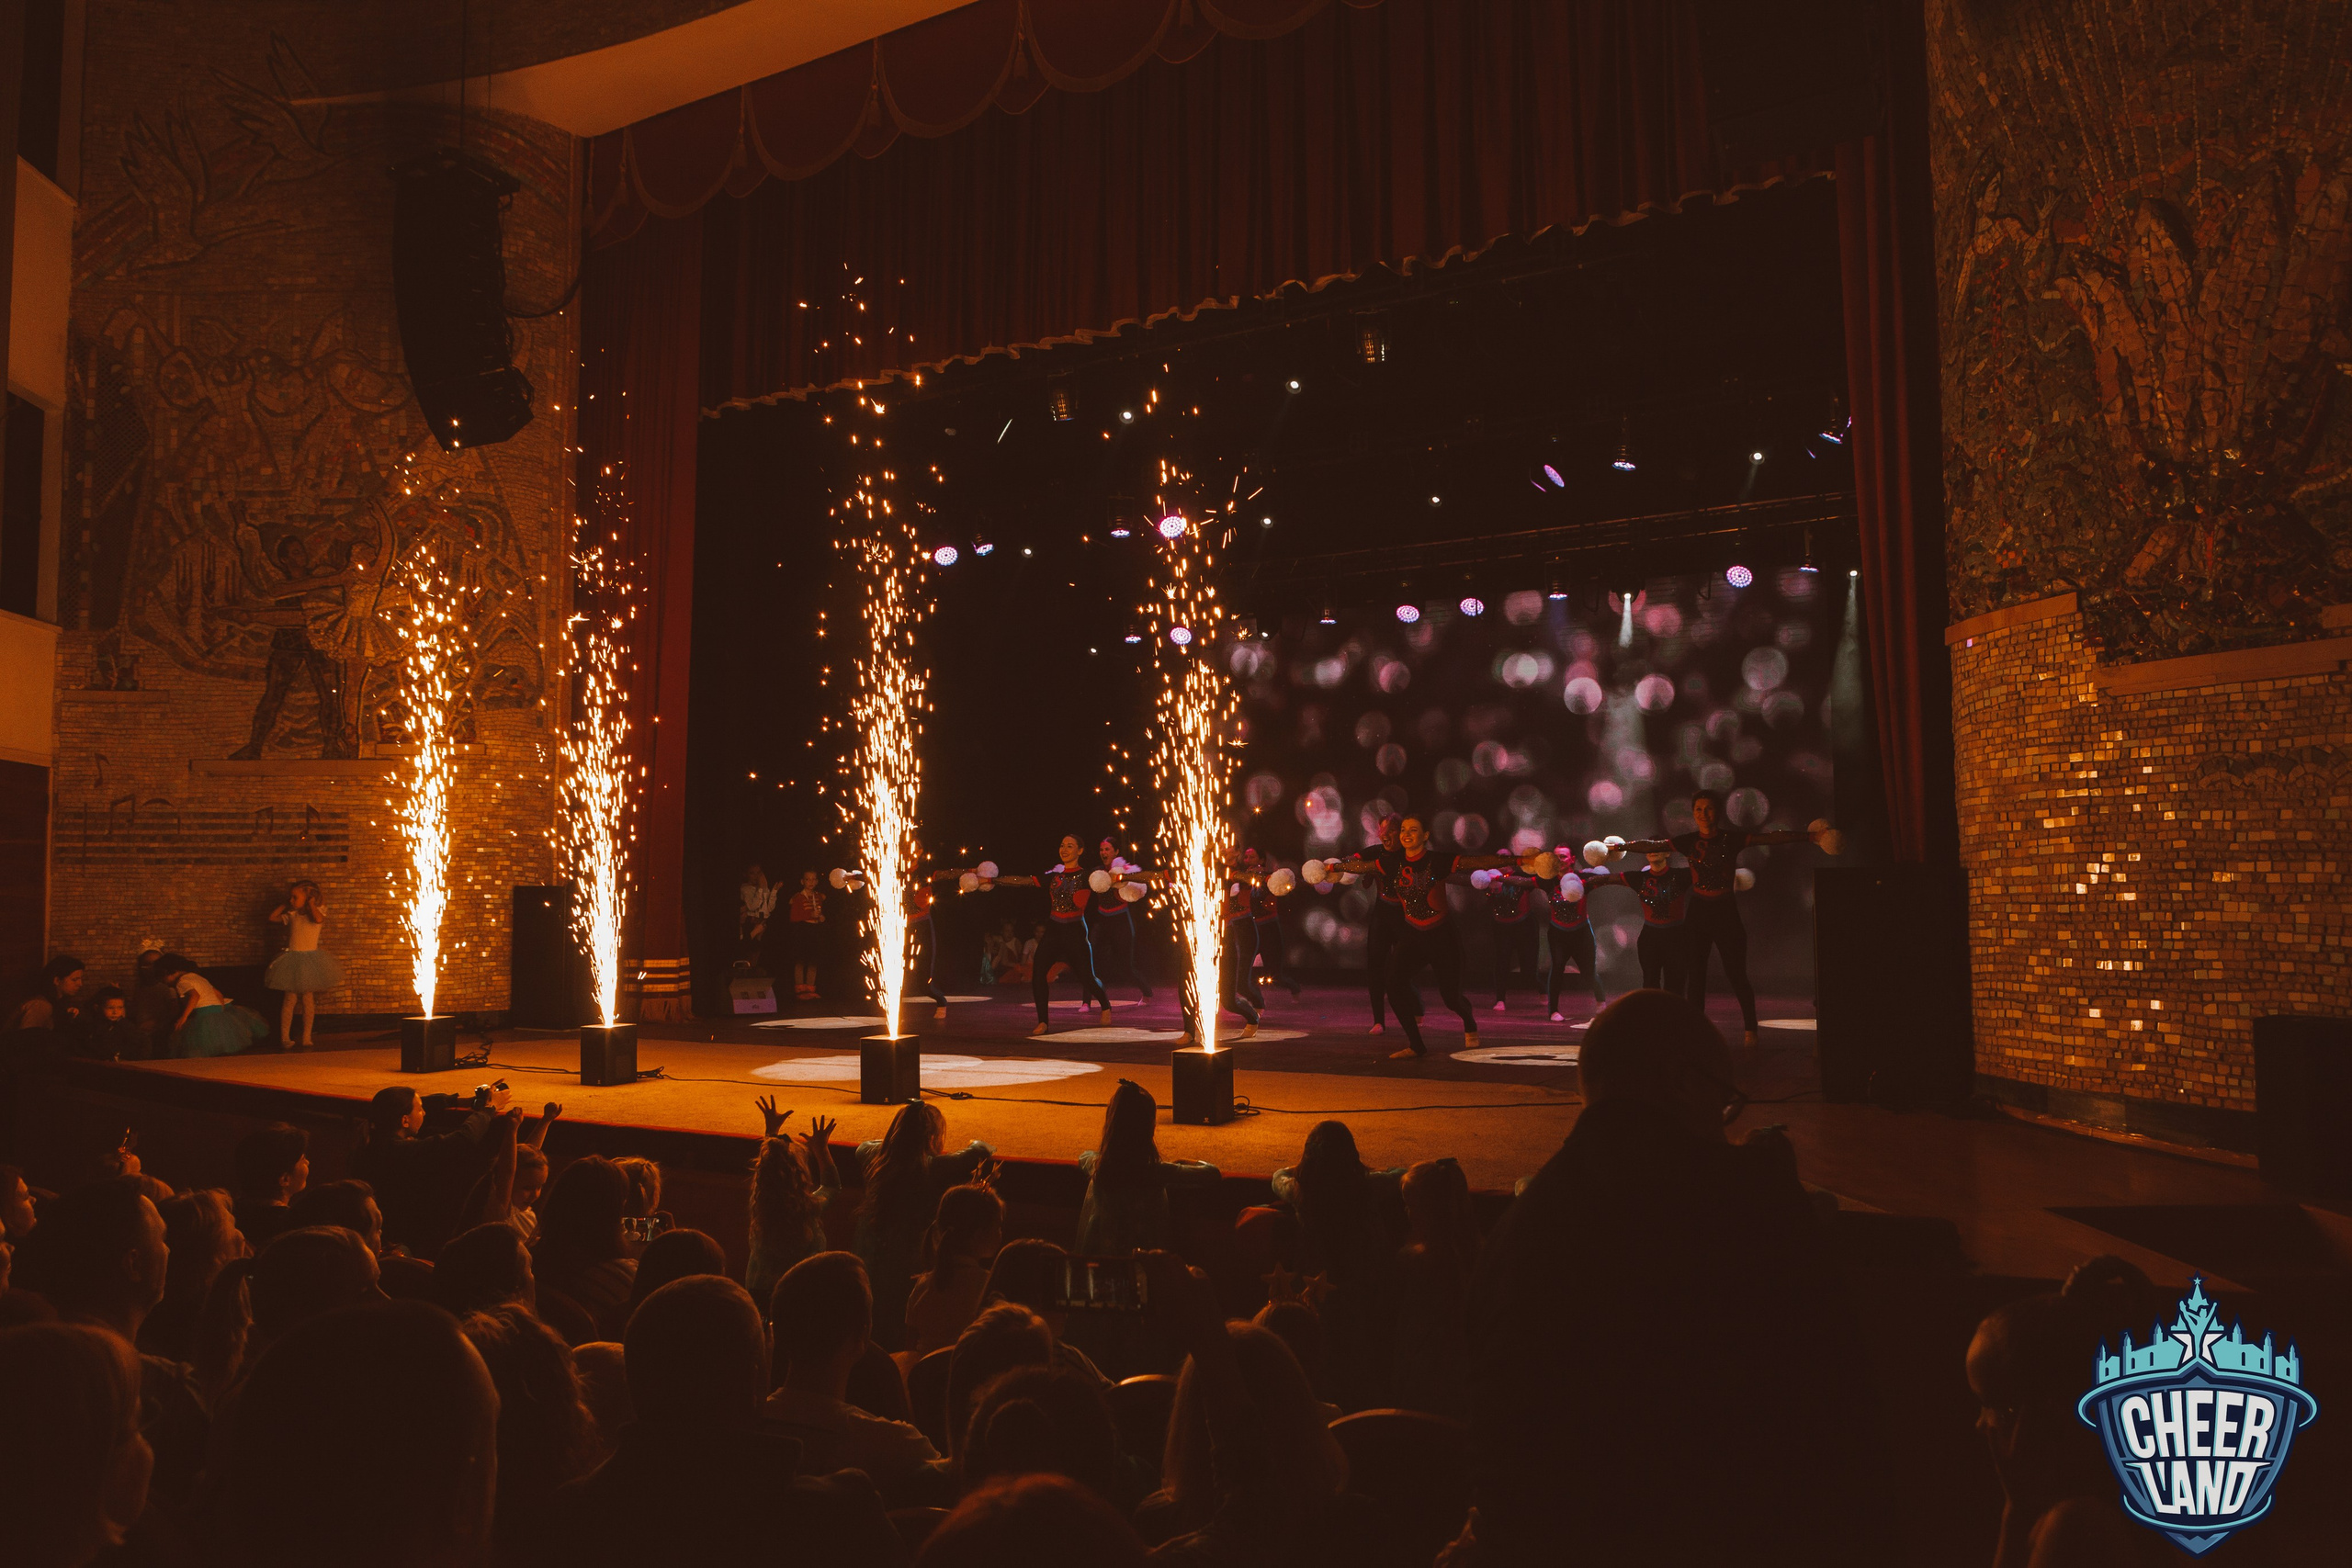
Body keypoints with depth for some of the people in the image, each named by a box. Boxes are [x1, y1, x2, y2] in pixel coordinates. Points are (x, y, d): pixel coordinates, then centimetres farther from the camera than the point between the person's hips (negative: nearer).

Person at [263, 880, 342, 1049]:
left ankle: (306, 1039, 7)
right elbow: (272, 917, 13)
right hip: (292, 959, 3)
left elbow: (318, 919, -26)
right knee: (289, 1000, 2)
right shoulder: (292, 915, 7)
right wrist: (285, 905, 9)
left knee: (308, 1000, 1)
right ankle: (284, 1039, 7)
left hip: (310, 959, -3)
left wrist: (311, 903, -14)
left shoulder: (317, 912, -4)